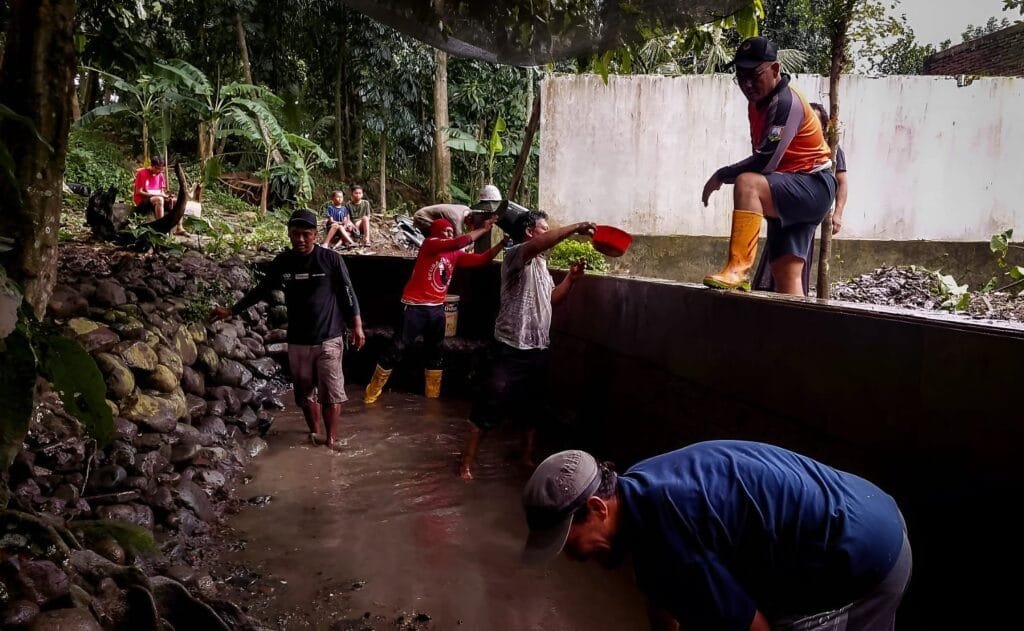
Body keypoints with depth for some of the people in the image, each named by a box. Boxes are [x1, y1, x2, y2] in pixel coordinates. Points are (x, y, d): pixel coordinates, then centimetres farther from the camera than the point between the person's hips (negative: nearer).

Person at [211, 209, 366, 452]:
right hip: (297, 340, 4)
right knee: (305, 390, 11)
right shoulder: (282, 262, 3)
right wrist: (232, 311, 14)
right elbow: (261, 290, 14)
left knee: (331, 390, -2)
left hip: (329, 338, -4)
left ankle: (332, 439, 7)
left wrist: (357, 326, -4)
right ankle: (316, 433, 26)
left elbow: (348, 294, -3)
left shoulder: (331, 259, -8)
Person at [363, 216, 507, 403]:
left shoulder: (456, 255, 9)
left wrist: (502, 243, -6)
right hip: (415, 306, -7)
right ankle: (374, 390, 11)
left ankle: (433, 394, 26)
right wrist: (483, 229, -19)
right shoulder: (429, 244, -10)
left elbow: (482, 259, 5)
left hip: (437, 308, 7)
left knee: (435, 351, 14)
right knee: (398, 348, -1)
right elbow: (460, 242, -24)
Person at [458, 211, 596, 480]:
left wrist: (570, 279, 7)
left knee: (534, 407, 17)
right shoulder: (515, 256, -11)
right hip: (512, 348, -9)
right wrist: (576, 228, -28)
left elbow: (551, 299, 21)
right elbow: (540, 243, -32)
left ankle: (528, 457, 32)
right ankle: (467, 462, 6)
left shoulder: (541, 264, 18)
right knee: (489, 407, -2)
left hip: (538, 348, 9)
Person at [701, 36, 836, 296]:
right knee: (786, 274, 1)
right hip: (791, 194, 10)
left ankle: (738, 270, -39)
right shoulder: (758, 102, 12)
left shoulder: (785, 102, -17)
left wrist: (721, 175, -14)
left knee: (747, 183, -33)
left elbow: (765, 162, -25)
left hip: (813, 188, -9)